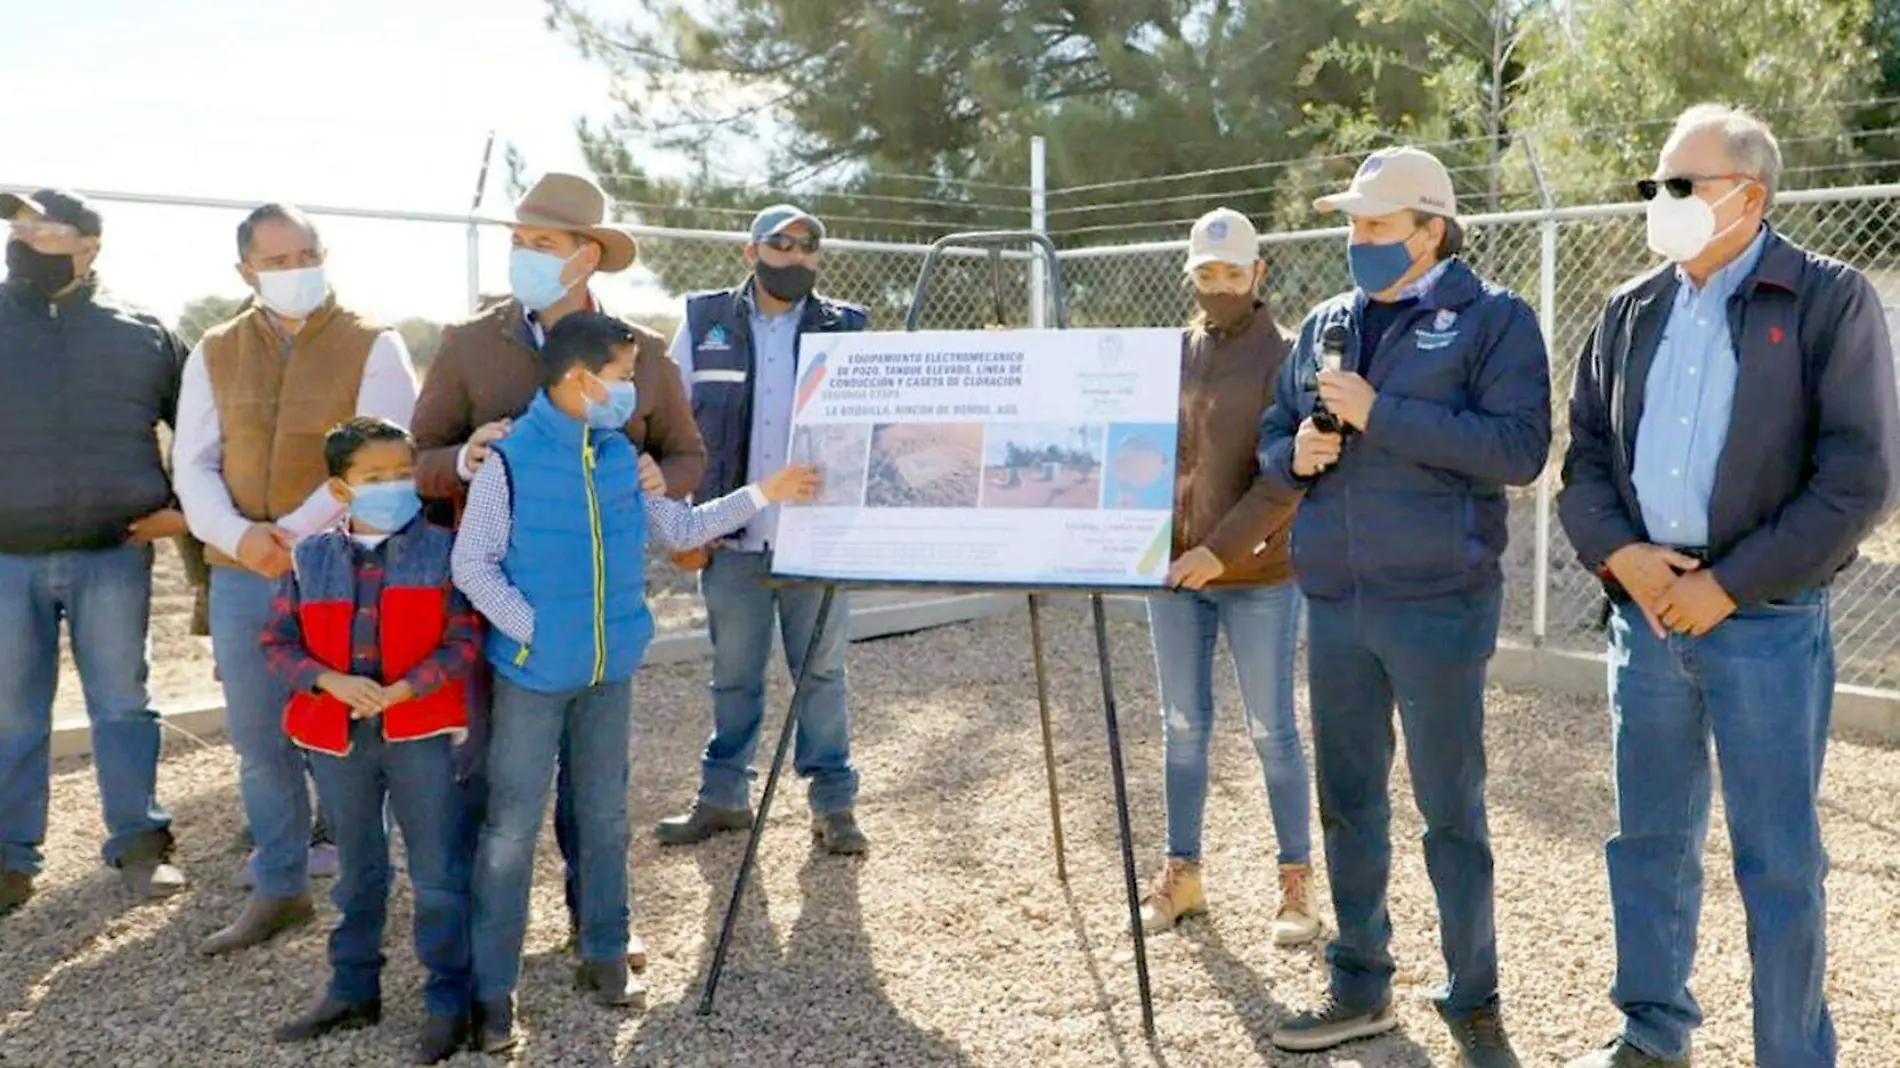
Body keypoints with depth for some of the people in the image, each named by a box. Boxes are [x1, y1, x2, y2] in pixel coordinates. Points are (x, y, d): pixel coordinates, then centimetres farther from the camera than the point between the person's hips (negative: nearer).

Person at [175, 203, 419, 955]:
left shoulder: (372, 346, -2)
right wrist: (236, 534, -13)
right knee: (260, 743, 11)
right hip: (241, 579, 4)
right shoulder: (215, 353, 10)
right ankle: (278, 889, 26)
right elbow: (194, 465, 6)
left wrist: (297, 532, -20)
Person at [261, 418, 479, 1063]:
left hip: (420, 733, -3)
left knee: (438, 873, 3)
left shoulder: (442, 551, -5)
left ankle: (448, 1000, 15)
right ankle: (353, 991, 33)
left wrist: (400, 690, -20)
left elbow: (463, 640, -10)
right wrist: (332, 681, -14)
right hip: (337, 737, 3)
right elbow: (278, 644, 3)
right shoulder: (310, 559, 4)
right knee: (356, 872, 18)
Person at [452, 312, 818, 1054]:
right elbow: (471, 563, -10)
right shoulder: (511, 460, -14)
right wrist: (530, 627, -15)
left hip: (611, 667, 6)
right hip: (533, 672, -6)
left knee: (604, 816, 16)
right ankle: (493, 988, 13)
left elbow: (679, 529, 14)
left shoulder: (621, 456, 4)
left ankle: (605, 955, 32)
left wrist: (763, 495, 13)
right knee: (512, 829, 1)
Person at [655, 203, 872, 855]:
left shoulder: (844, 328, 5)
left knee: (822, 673, 6)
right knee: (733, 675, 11)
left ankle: (834, 802, 16)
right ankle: (724, 796, 25)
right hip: (731, 538, 1)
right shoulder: (705, 323, 5)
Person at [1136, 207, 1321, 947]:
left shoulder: (1281, 358, -4)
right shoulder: (1171, 353, 11)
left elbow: (1287, 477, -13)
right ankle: (1181, 873, 22)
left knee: (1271, 730, 3)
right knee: (1183, 726, 11)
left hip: (1258, 574, -4)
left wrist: (1222, 549, -20)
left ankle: (1296, 881, 16)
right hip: (1171, 569, 5)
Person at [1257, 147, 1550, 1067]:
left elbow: (1519, 449, -15)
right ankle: (1360, 987, 28)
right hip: (1334, 602, 6)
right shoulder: (1326, 325, 13)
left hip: (1437, 603, -5)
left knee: (1451, 813, 3)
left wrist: (1378, 413, -18)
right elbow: (1272, 439, 18)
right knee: (1348, 803, 13)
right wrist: (1297, 452, -6)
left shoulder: (1493, 320, -3)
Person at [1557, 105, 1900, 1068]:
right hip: (1643, 614, 5)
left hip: (1767, 621, -4)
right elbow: (1585, 459, 10)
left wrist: (1728, 585, -14)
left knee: (1778, 861, 3)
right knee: (1649, 840, 13)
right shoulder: (1629, 312, 11)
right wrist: (1621, 555, -8)